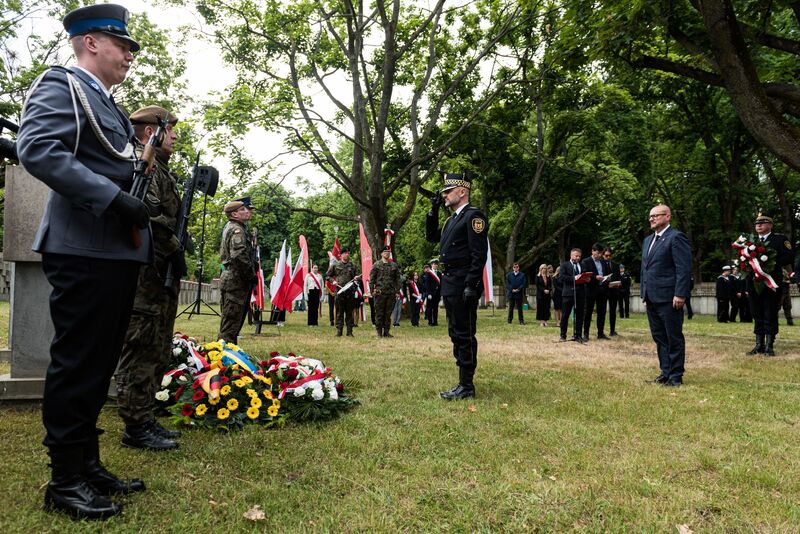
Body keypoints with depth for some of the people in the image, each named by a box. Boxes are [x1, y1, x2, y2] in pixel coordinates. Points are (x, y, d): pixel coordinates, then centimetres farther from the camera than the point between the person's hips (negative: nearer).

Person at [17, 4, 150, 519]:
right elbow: (37, 148, -19)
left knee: (100, 361, 13)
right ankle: (66, 479, 9)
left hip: (119, 250, 9)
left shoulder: (107, 105, 23)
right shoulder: (61, 85, -3)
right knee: (77, 362, -3)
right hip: (85, 250, -9)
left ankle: (88, 464, 24)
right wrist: (113, 197, -23)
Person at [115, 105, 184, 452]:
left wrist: (174, 254, 8)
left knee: (157, 353, 14)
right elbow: (148, 218, -23)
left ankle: (145, 420, 23)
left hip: (162, 277, 11)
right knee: (141, 353, -5)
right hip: (146, 276, -10)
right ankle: (137, 427, 2)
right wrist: (175, 248, -13)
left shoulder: (159, 169, 22)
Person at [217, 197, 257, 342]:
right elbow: (239, 256, -24)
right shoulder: (237, 230, -13)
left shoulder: (229, 227, 20)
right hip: (236, 280, -10)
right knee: (231, 321, -9)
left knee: (234, 321, 16)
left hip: (231, 279, 10)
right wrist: (252, 275, -15)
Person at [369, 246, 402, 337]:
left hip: (391, 293, 3)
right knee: (379, 313, 0)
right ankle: (379, 332, 7)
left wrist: (397, 291, 6)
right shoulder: (377, 264, 4)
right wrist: (372, 290, -6)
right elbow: (371, 278, 2)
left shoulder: (394, 265, 12)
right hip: (380, 292, -3)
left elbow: (398, 279, 13)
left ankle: (386, 331, 13)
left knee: (388, 313, 6)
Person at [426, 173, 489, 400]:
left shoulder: (473, 216, -11)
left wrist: (471, 286, -23)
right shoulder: (452, 219, 17)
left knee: (465, 334, -4)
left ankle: (467, 386, 4)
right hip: (450, 282, 10)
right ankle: (463, 382, 23)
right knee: (456, 333, 14)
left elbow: (479, 254, -18)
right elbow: (431, 236, 27)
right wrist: (433, 211, 15)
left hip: (463, 283, -10)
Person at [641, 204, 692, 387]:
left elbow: (684, 268, -14)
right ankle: (665, 372, 21)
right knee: (659, 337, 12)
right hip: (652, 298, 8)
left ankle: (676, 376, 8)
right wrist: (644, 293, 16)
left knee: (674, 338, 0)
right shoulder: (648, 240, 18)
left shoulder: (676, 237, -8)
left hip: (668, 298, -8)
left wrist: (680, 294, -19)